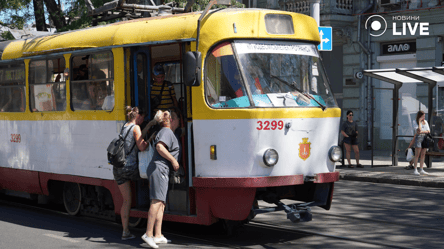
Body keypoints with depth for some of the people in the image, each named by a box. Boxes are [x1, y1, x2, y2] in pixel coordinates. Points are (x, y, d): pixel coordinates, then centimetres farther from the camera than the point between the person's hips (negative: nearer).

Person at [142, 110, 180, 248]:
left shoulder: (170, 133, 26)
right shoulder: (167, 131, -4)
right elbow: (160, 146, -19)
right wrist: (173, 160, -15)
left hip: (162, 171, 11)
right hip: (159, 168, -11)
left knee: (161, 203, 6)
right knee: (157, 201, -19)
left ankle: (158, 235, 3)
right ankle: (149, 234, -25)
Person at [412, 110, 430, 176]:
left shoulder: (425, 121, 13)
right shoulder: (415, 122, 0)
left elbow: (428, 131, 4)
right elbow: (419, 130, -14)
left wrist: (421, 132, -11)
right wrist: (419, 121, -10)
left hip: (425, 138, 5)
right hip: (418, 138, -5)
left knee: (423, 155, 4)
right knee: (417, 155, -7)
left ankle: (421, 170, 8)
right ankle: (415, 170, -7)